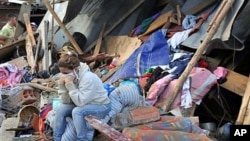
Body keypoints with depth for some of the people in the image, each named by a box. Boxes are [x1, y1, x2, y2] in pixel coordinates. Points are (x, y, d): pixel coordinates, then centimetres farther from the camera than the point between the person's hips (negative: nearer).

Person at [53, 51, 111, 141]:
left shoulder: (88, 78, -29)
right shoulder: (70, 76, -9)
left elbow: (80, 102, -30)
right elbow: (66, 101, -7)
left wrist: (70, 84, -33)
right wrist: (61, 85, -21)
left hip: (101, 106, -7)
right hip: (83, 103, 7)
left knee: (77, 112, -31)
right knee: (61, 109, -12)